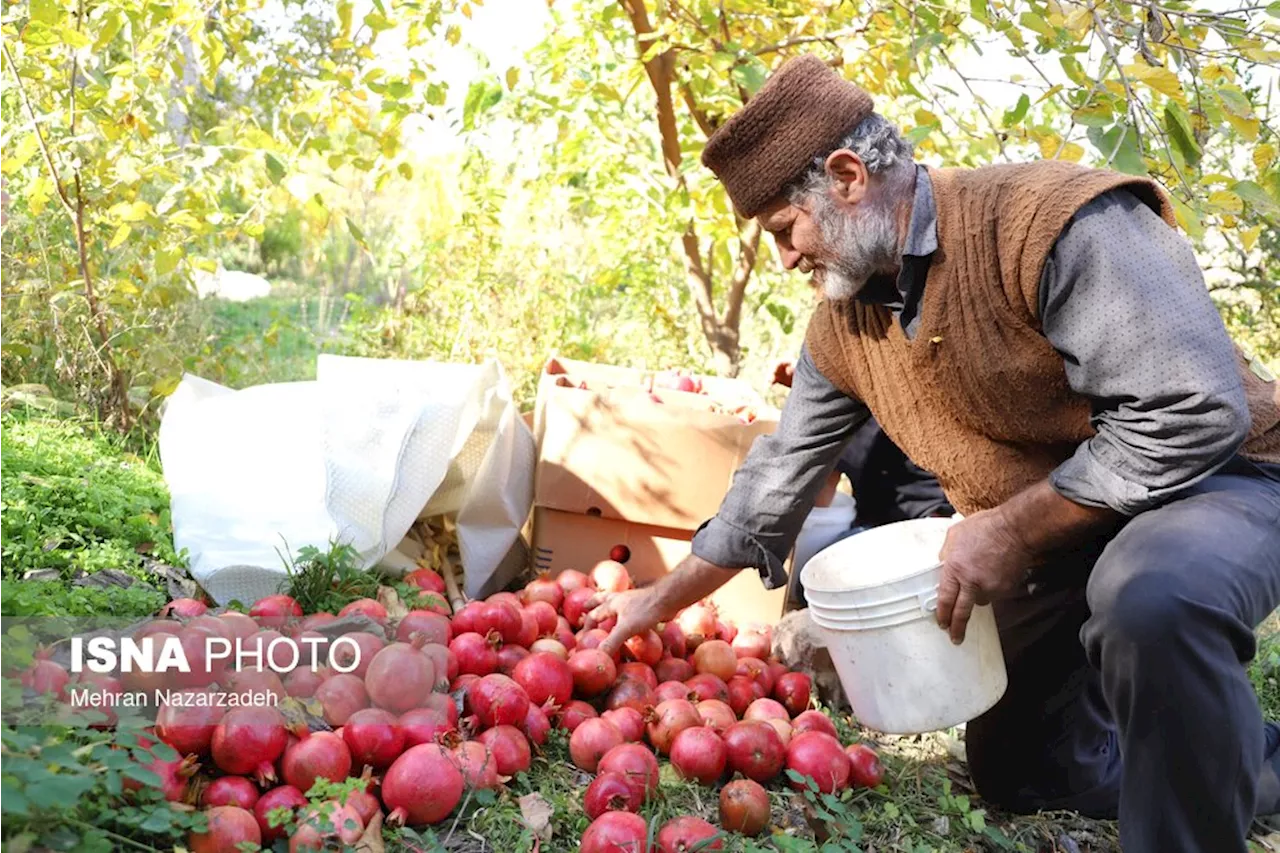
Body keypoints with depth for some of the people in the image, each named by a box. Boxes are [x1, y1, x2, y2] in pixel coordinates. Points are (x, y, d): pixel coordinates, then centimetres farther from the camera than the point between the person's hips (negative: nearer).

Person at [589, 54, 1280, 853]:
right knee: (1016, 772, 17)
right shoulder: (841, 326, -2)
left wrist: (1010, 530, -28)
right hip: (1052, 544, 8)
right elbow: (779, 475, 6)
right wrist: (662, 602, 9)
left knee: (1152, 599, -42)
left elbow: (1195, 412, -32)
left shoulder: (1055, 221, -27)